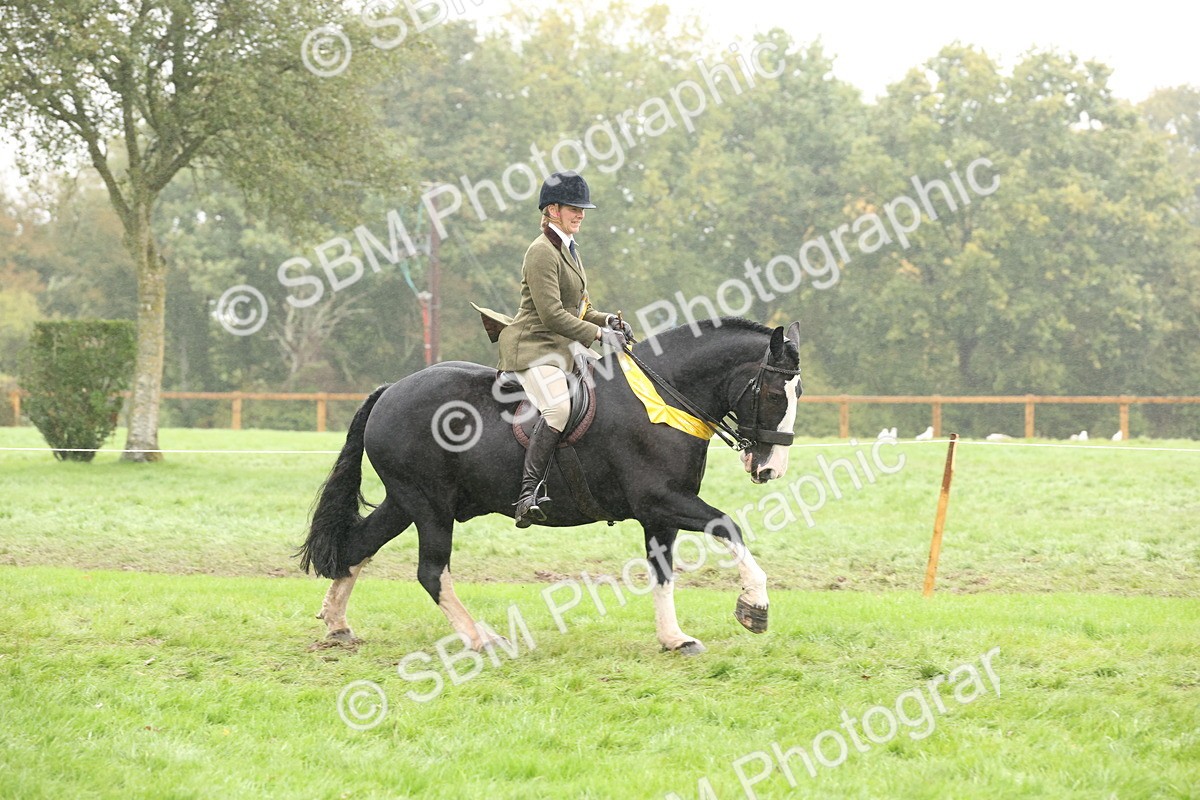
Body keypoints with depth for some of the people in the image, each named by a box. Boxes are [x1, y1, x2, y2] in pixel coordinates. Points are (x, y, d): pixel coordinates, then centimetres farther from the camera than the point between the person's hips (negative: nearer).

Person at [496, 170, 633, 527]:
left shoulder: (569, 249, 18)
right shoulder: (542, 252, -12)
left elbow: (577, 308, 26)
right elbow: (552, 314, -20)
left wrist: (607, 320, 7)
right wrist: (598, 333, -18)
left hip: (564, 347, 10)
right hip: (533, 346, -10)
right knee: (558, 407, -33)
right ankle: (528, 492, -36)